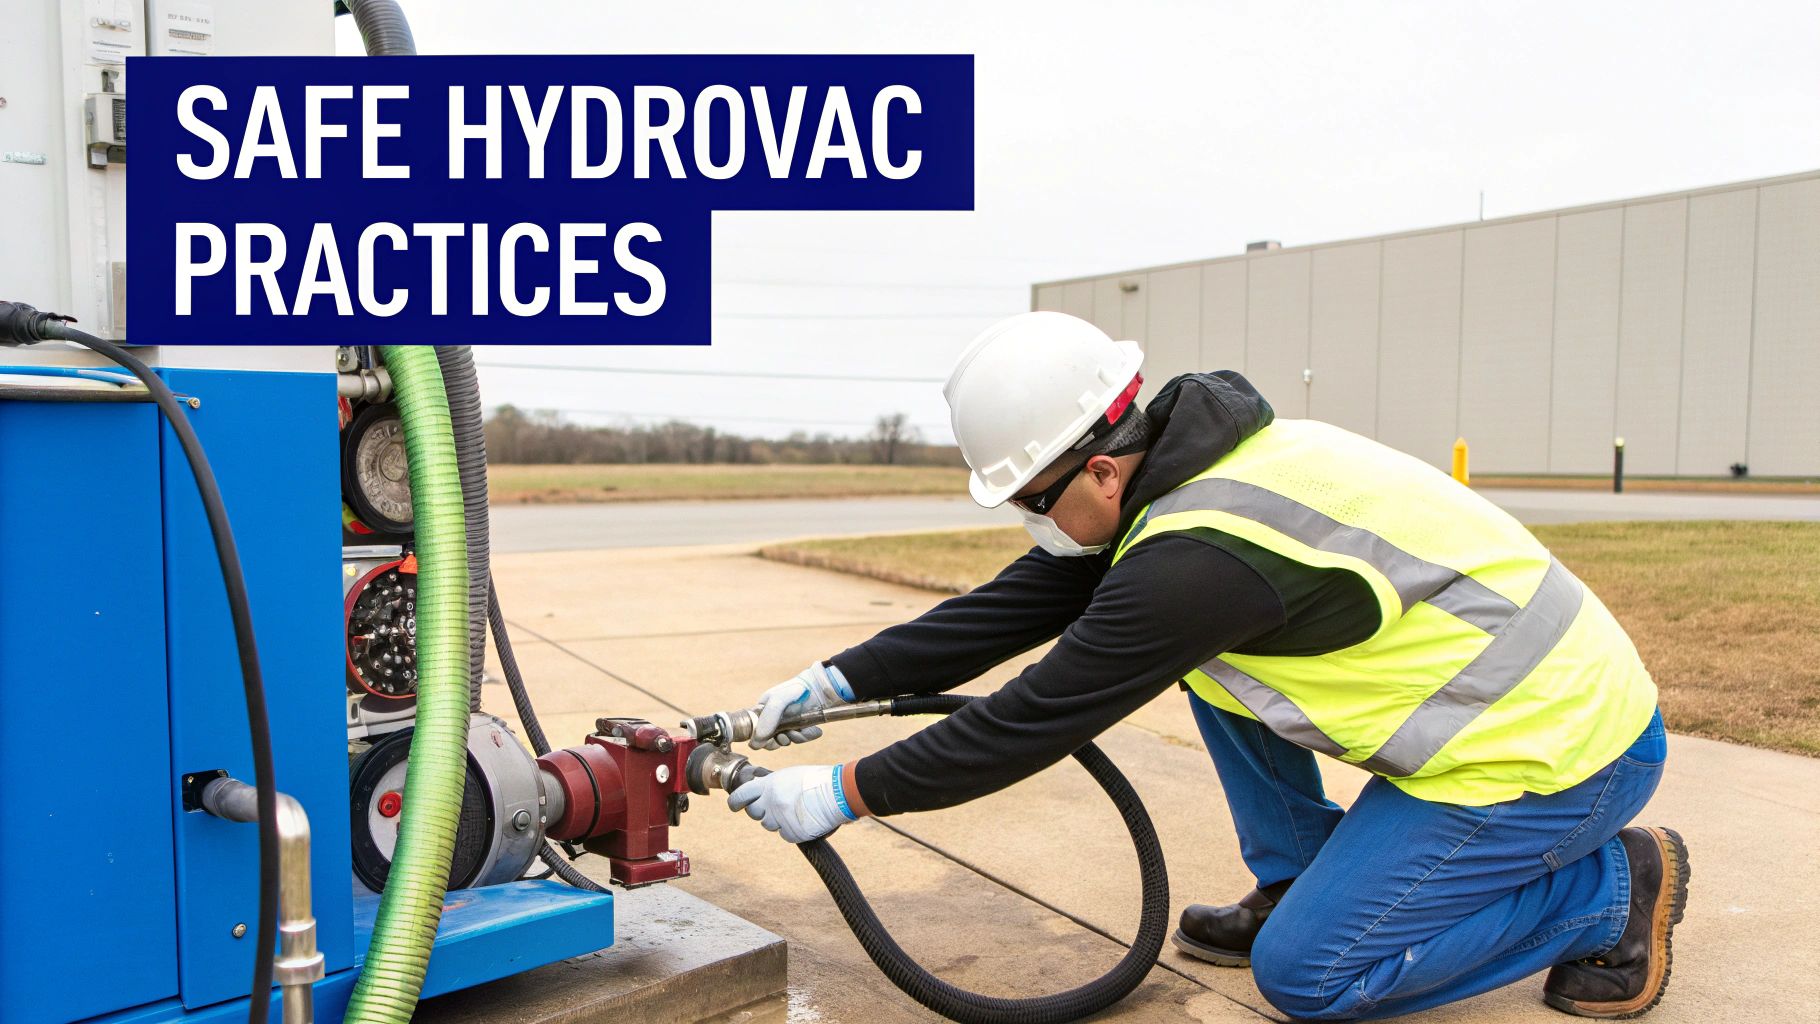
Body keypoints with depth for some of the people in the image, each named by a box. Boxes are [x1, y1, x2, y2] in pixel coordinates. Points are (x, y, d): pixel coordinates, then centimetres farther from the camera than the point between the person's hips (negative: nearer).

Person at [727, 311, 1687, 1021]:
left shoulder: (1199, 557, -29)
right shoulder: (1180, 467, 0)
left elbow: (1035, 719, -23)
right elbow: (1015, 607, 4)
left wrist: (845, 792, -14)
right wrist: (839, 679, 3)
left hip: (1559, 751, -9)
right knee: (1212, 656, 8)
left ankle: (1613, 887, 7)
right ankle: (1293, 884, 17)